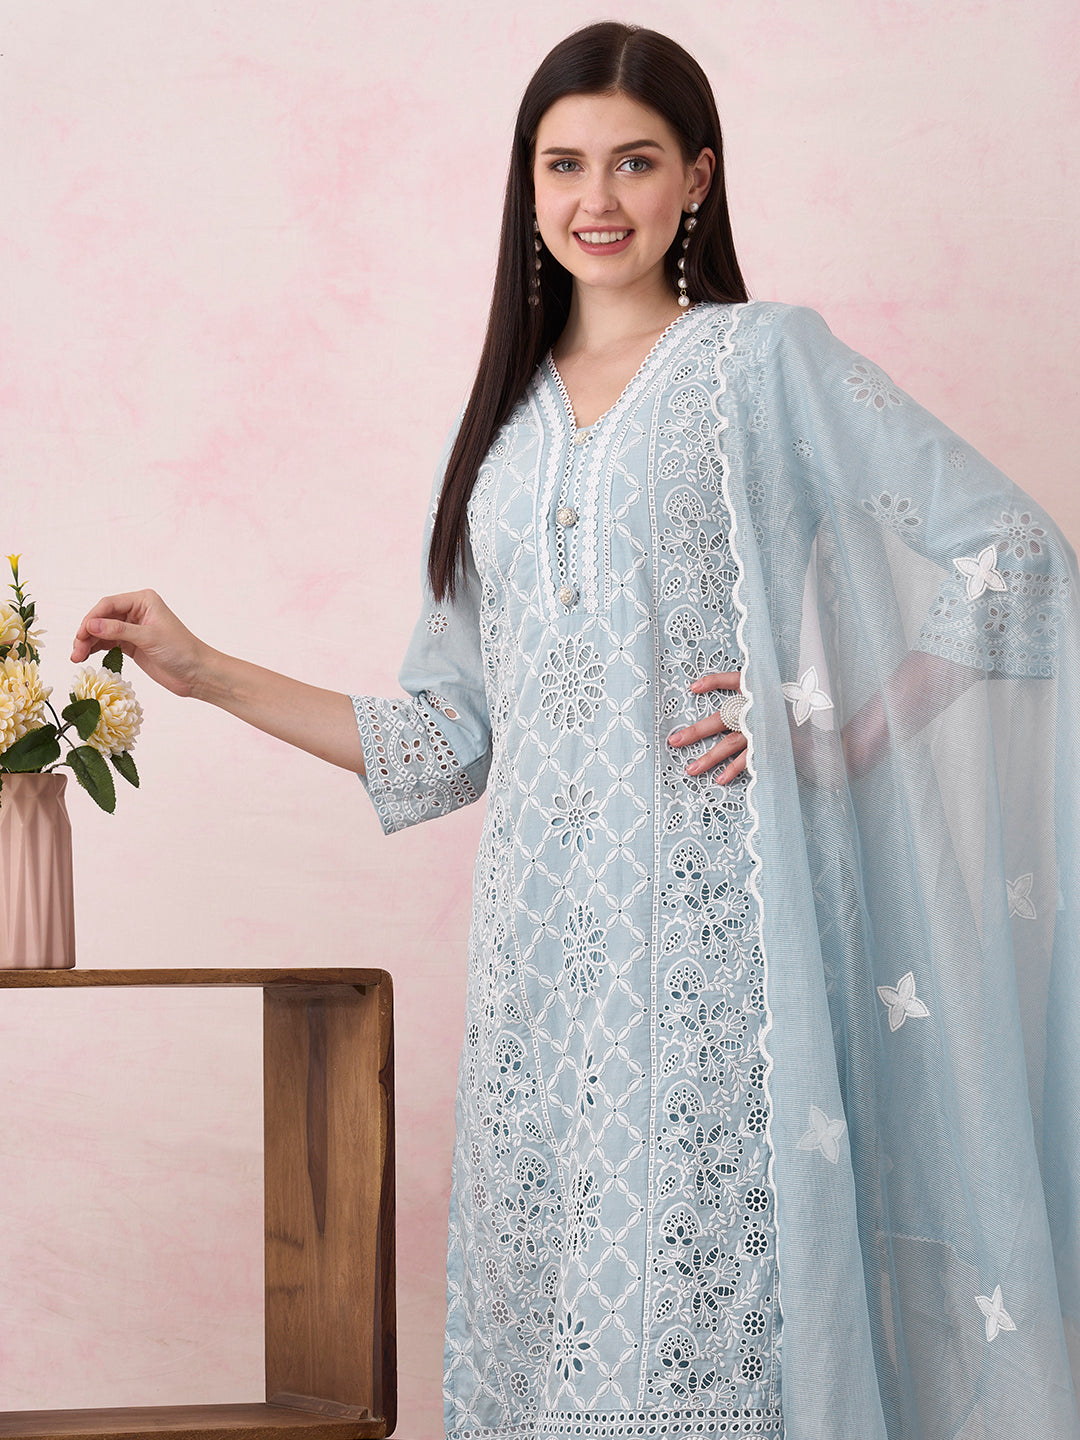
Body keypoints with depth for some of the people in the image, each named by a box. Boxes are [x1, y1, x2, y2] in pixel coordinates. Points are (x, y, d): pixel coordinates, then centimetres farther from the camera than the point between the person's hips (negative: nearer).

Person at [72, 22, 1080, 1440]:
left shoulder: (764, 360, 4)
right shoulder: (507, 425, 18)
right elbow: (449, 738, 17)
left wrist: (839, 733, -10)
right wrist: (205, 672, 14)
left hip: (718, 920, -4)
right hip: (544, 937, 5)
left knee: (711, 1303, -8)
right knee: (552, 1309, 2)